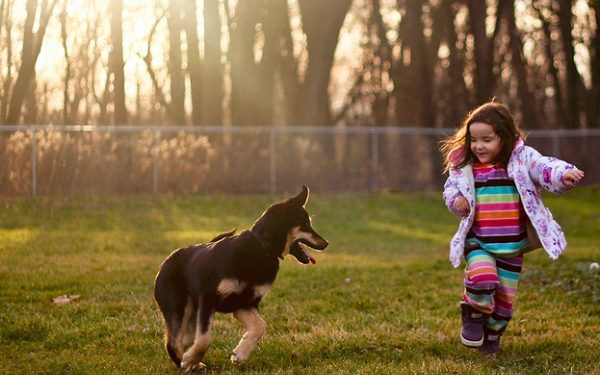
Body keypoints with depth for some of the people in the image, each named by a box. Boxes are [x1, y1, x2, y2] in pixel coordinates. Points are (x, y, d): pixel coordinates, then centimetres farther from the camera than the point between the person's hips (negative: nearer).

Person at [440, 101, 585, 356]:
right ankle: (473, 316, 4)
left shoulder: (522, 159, -7)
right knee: (483, 279, -27)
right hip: (477, 242, -1)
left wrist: (564, 175, -42)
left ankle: (492, 335, 37)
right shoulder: (464, 166, -1)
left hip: (512, 245, 1)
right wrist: (457, 202, -16)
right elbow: (451, 190, 8)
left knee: (505, 295, 10)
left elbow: (546, 169, -20)